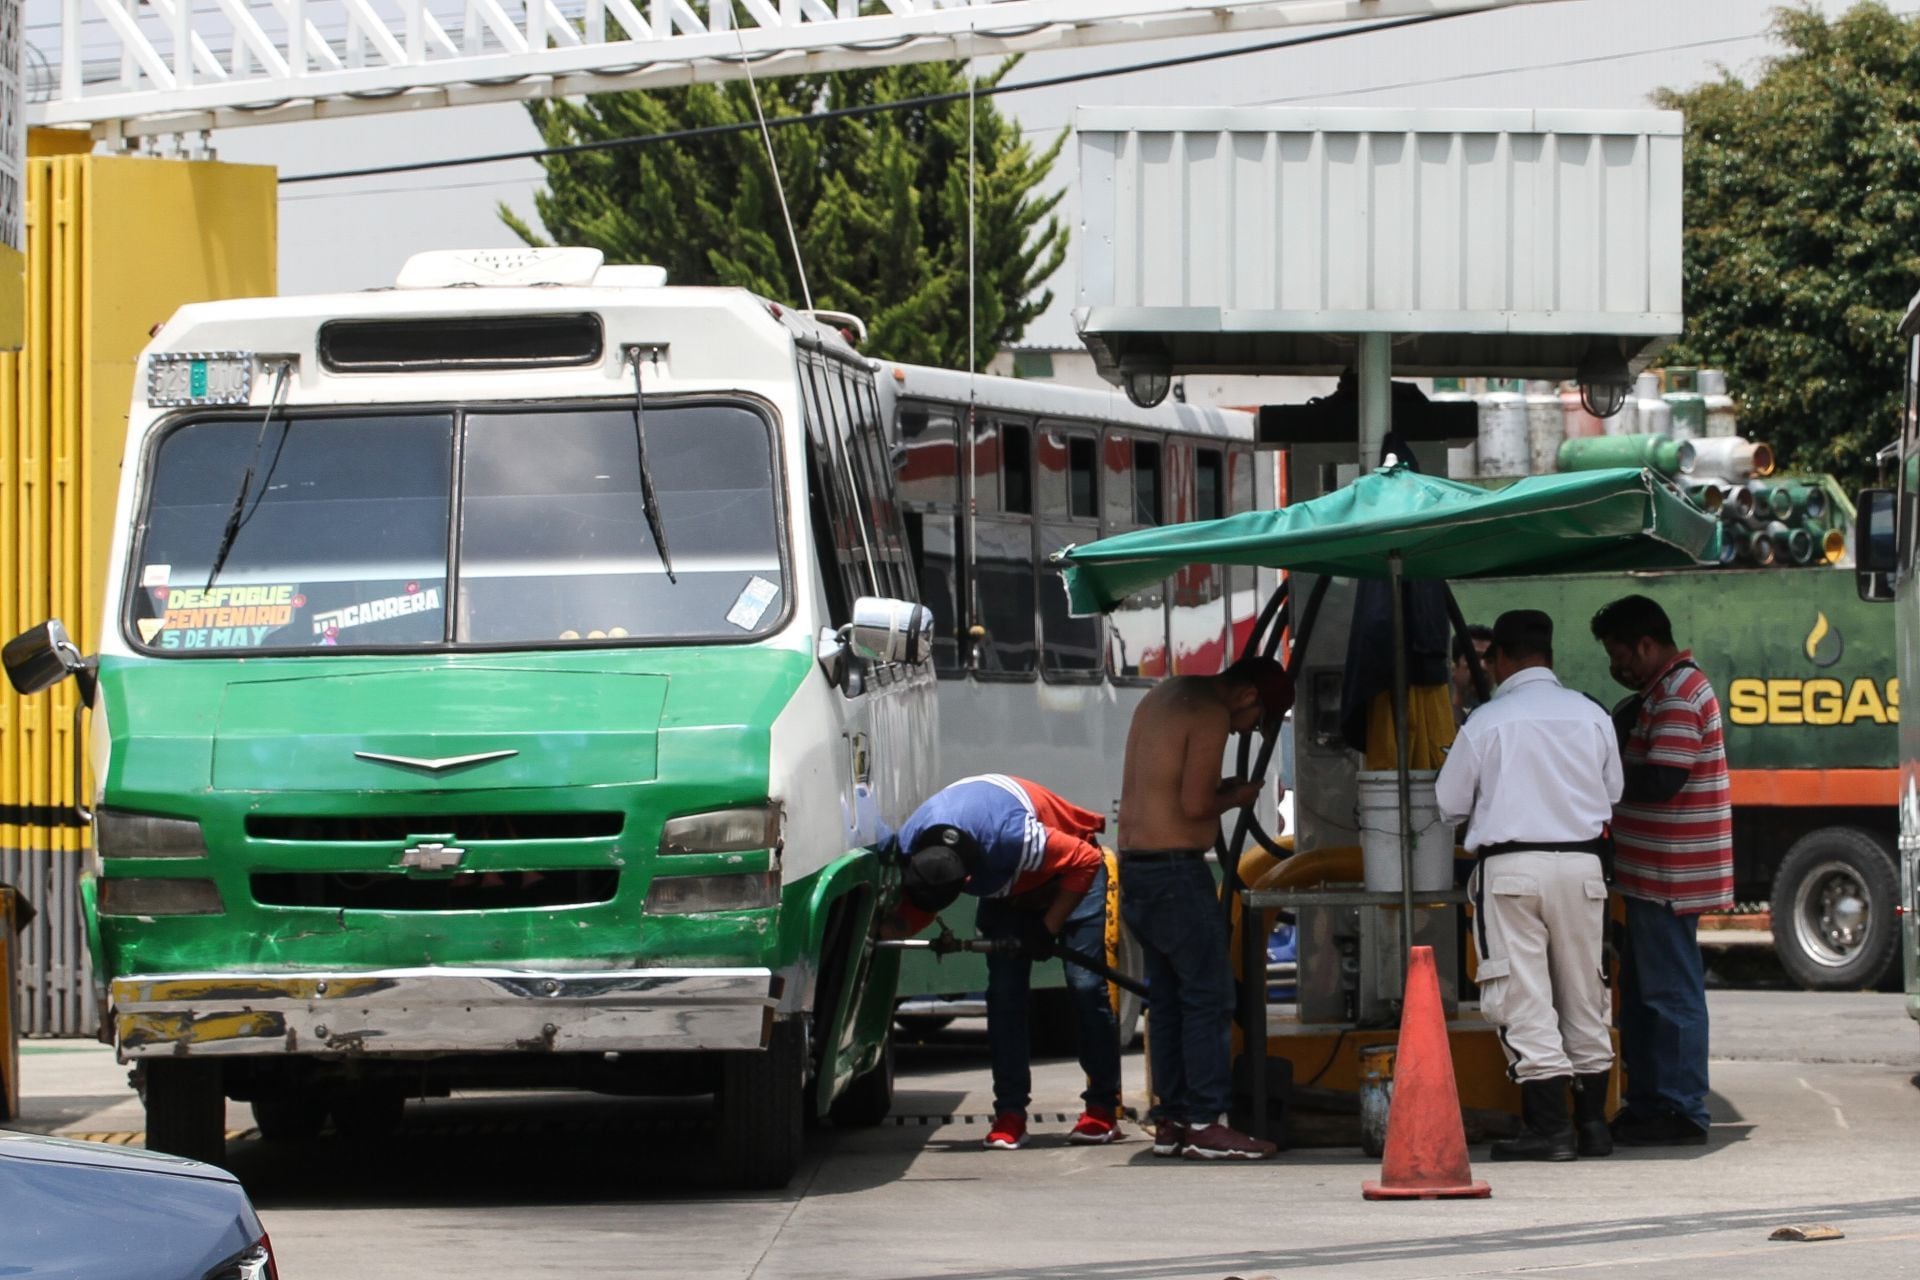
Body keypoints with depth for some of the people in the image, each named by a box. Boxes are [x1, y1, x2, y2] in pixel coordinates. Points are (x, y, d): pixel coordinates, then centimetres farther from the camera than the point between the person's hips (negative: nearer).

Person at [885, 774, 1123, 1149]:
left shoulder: (1012, 837, -44)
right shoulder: (909, 848, -26)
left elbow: (1085, 862, -29)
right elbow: (909, 918, -12)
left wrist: (1048, 927, -24)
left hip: (1068, 876, -5)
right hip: (1006, 888, 5)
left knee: (1086, 984, -13)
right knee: (1003, 992, -9)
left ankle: (1103, 1109, -4)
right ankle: (1009, 1115, -8)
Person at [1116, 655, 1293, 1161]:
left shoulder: (1162, 697, 18)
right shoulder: (1210, 715, -11)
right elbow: (1194, 803, -18)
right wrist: (1236, 797, 1)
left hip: (1135, 866, 10)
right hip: (1176, 869, -9)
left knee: (1166, 996, 12)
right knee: (1209, 995, -6)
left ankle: (1169, 1120, 13)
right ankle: (1204, 1123, -9)